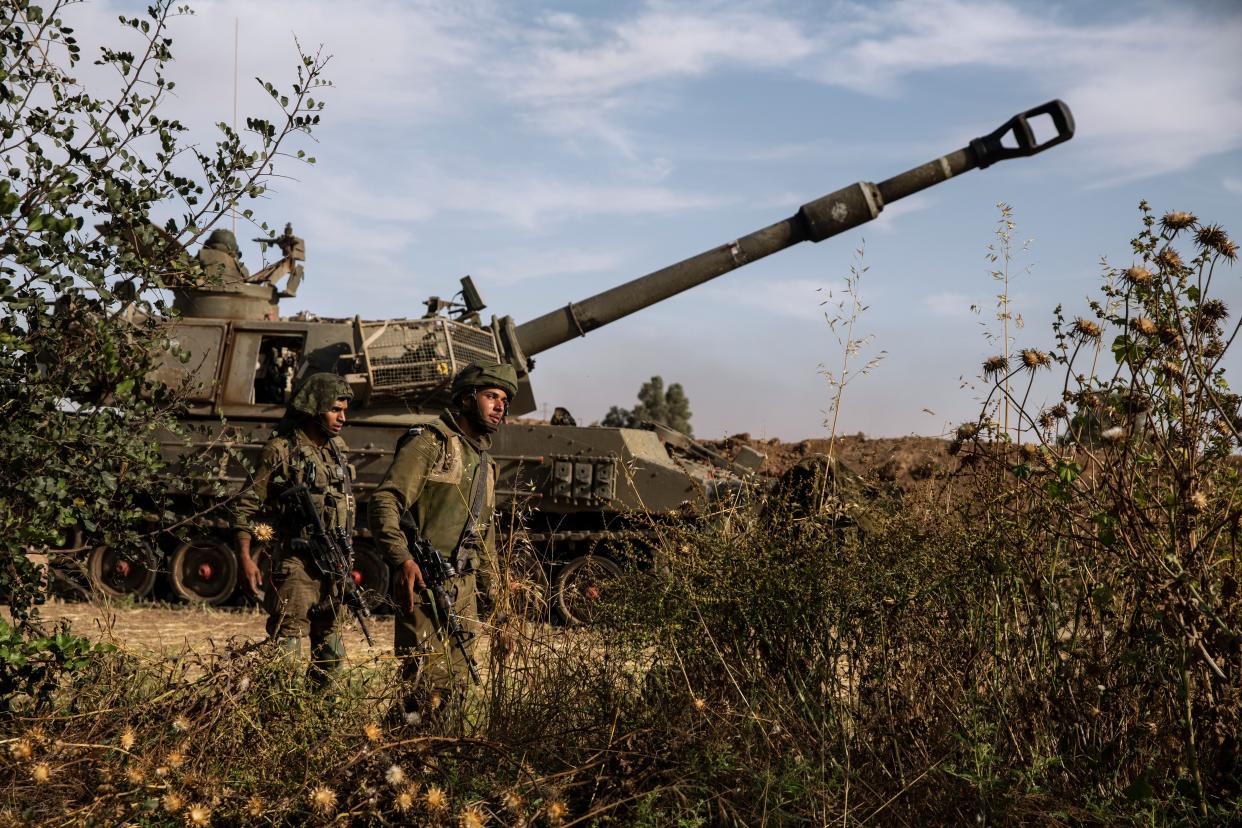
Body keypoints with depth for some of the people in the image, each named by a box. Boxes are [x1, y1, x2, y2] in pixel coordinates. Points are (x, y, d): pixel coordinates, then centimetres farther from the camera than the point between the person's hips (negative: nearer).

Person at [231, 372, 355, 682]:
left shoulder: (337, 450, 13)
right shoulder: (281, 450, -7)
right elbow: (246, 507, -8)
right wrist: (245, 559, -19)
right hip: (295, 566, -7)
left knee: (331, 656, 14)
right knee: (286, 651, -11)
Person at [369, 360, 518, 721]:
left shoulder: (484, 463, 19)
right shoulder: (429, 442, -6)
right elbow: (384, 501, -16)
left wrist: (490, 583, 23)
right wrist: (402, 559, -28)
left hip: (464, 587, 8)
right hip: (422, 581, -8)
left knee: (457, 685, 11)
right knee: (427, 681, -12)